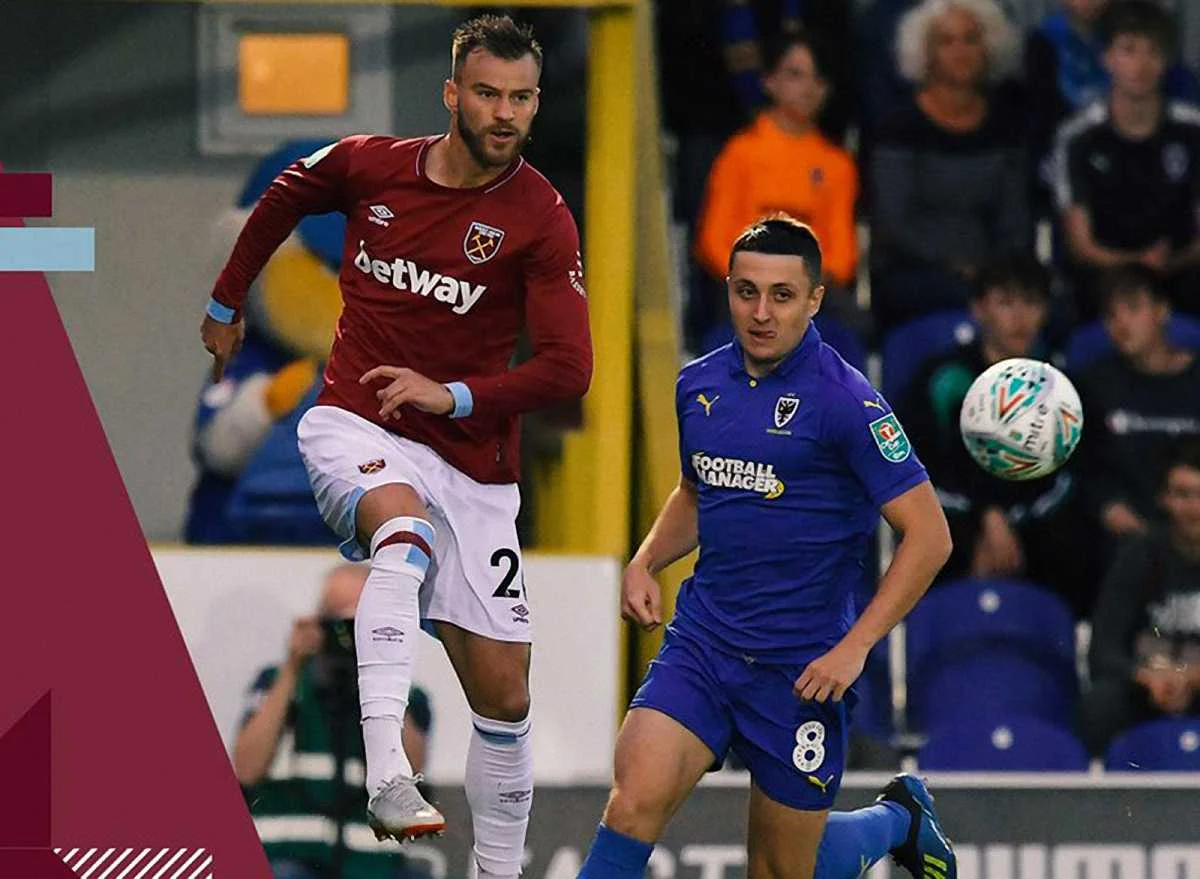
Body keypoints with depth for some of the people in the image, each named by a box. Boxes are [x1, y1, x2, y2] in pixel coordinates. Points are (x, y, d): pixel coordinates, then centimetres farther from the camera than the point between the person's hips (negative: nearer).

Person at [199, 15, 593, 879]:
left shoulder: (541, 219, -8)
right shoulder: (367, 165, -2)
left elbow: (568, 368, -12)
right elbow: (284, 198, 21)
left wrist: (455, 396, -23)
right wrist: (227, 303, 30)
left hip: (472, 464, 2)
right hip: (356, 426, -2)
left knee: (503, 695, 2)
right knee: (405, 533, -37)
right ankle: (387, 772, -49)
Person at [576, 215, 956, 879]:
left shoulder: (844, 401, -13)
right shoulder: (699, 386, 6)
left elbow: (929, 536, -12)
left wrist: (854, 647, -17)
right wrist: (645, 562, 7)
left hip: (801, 667, -4)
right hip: (701, 643, 4)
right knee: (636, 800, -22)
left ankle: (899, 818, 40)